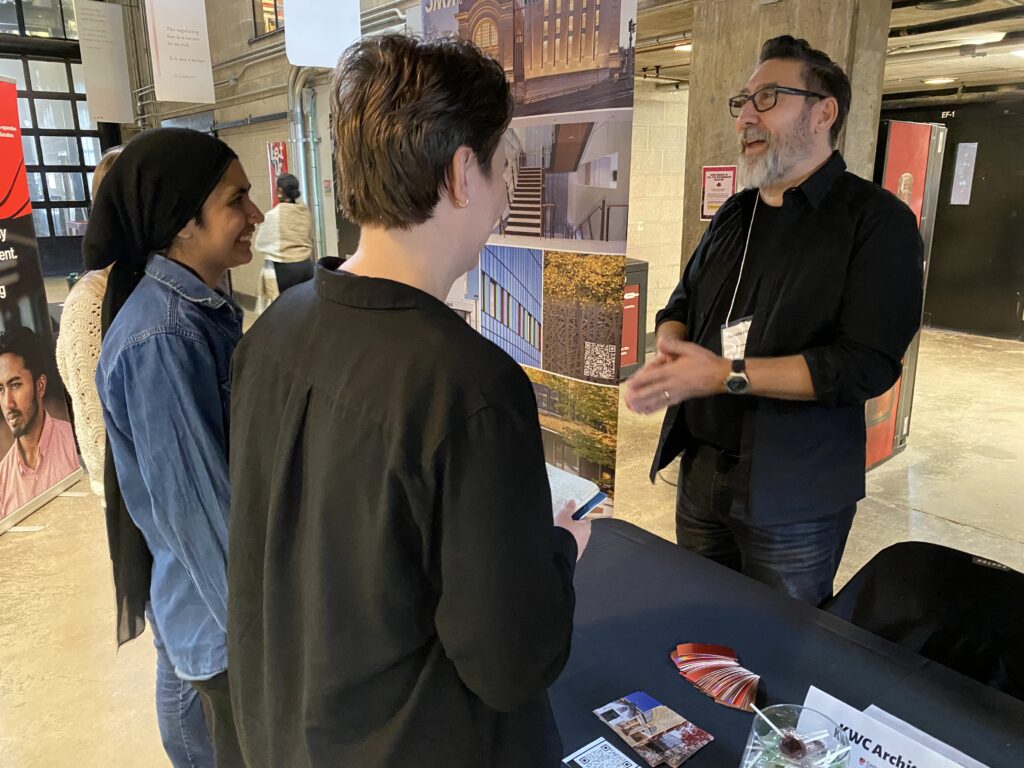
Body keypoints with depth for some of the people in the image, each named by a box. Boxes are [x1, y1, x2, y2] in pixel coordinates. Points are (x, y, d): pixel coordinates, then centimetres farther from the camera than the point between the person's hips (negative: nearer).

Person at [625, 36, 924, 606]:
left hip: (794, 497, -6)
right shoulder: (734, 215, 11)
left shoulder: (878, 221, -10)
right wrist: (670, 350, -7)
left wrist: (727, 374, -24)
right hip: (700, 470, 6)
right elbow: (682, 307, 17)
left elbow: (868, 363, -20)